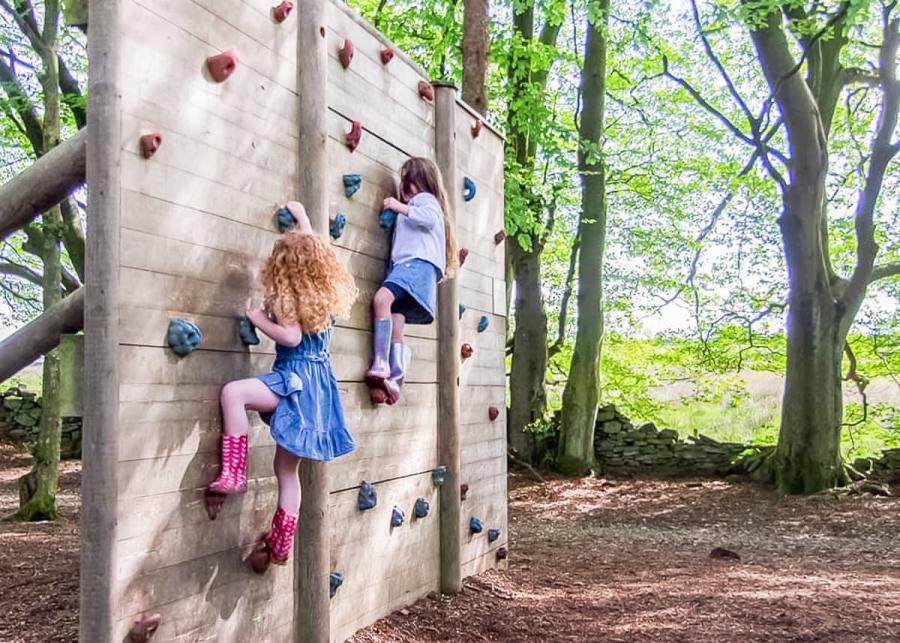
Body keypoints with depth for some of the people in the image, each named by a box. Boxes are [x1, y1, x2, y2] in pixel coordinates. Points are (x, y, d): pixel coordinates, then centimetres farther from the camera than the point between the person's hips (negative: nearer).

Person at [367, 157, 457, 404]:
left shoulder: (425, 198, 11)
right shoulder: (414, 204, 37)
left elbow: (431, 218, -12)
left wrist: (401, 207, -12)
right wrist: (399, 212, 22)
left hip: (418, 263, -9)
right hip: (406, 264, 9)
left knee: (382, 298, -31)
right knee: (396, 323, -6)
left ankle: (381, 364, -37)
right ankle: (395, 380, -17)